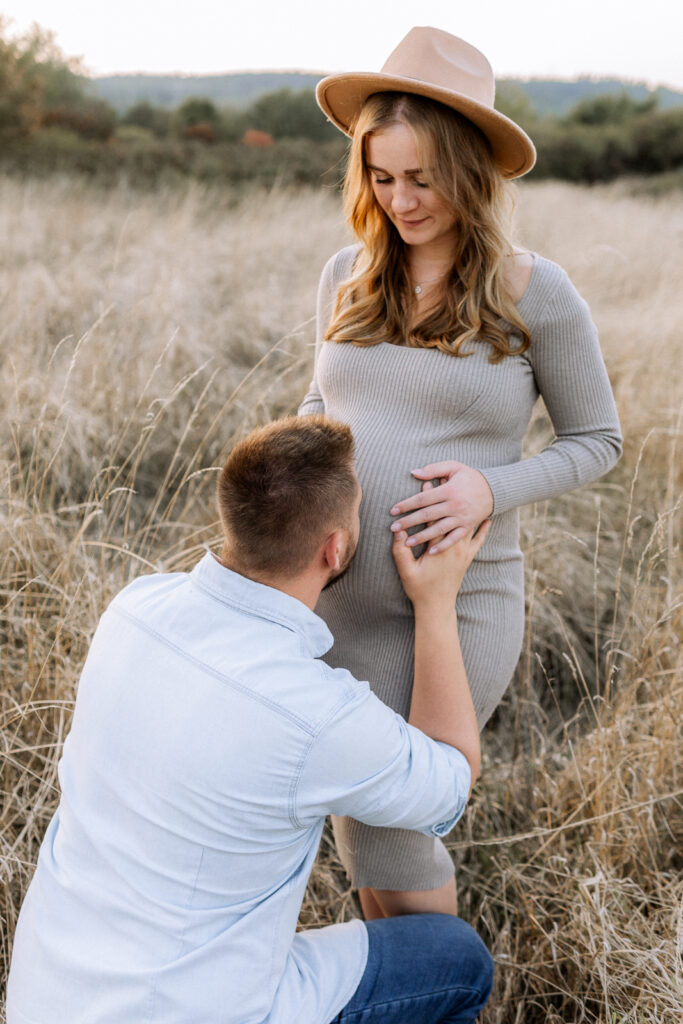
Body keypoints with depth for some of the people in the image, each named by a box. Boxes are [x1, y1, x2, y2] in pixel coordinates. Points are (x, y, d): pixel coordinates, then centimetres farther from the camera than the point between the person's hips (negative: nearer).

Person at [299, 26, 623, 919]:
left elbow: (596, 440, 0)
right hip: (332, 594, 5)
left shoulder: (536, 294, -10)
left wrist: (492, 489, -19)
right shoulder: (349, 275, 2)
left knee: (381, 832, 0)